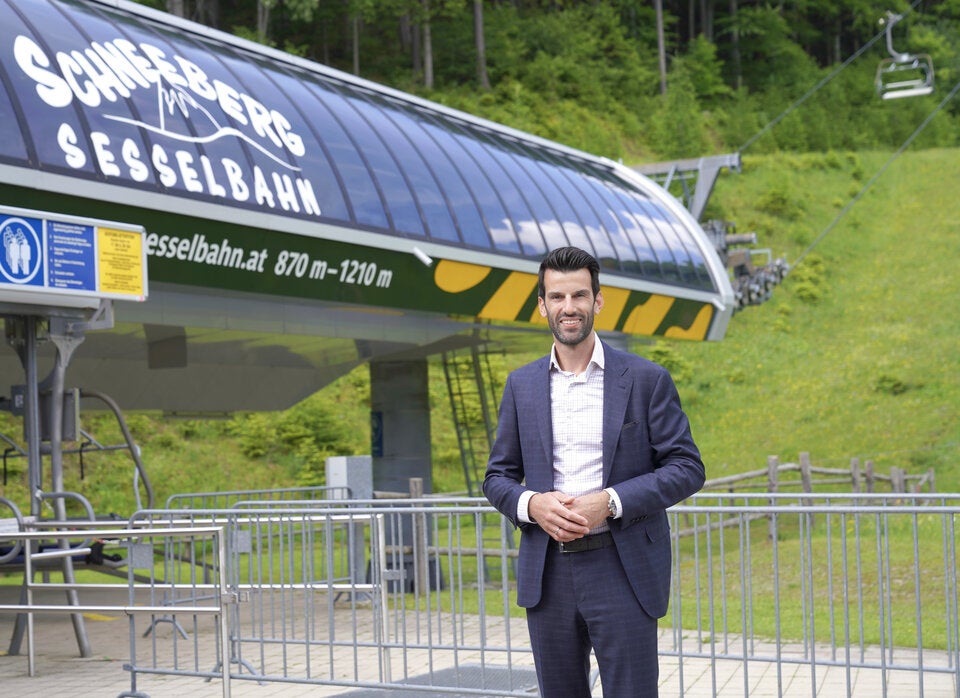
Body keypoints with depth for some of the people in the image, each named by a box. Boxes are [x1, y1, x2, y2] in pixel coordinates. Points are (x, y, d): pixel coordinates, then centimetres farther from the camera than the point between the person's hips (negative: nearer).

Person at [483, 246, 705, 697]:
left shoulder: (646, 379, -1)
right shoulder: (522, 385, 9)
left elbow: (687, 468, -3)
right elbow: (498, 476, 12)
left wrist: (610, 502, -16)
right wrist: (531, 504, -11)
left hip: (622, 572, -3)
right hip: (547, 574, 3)